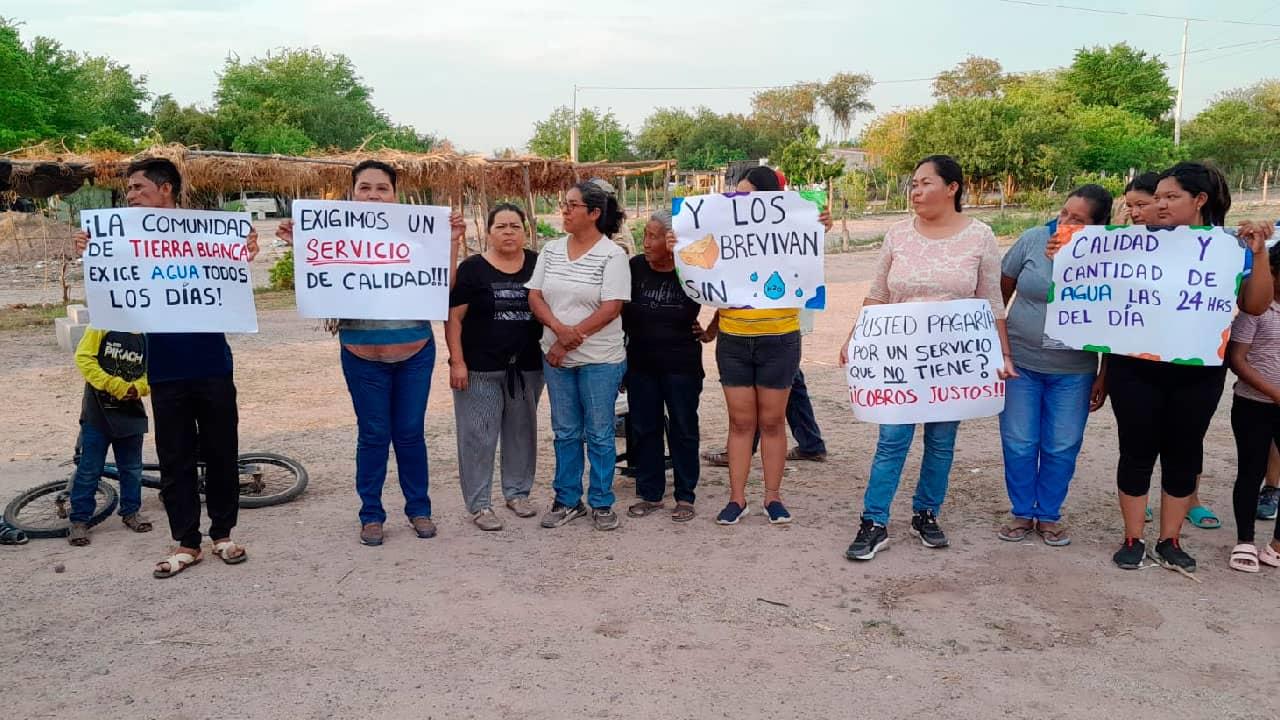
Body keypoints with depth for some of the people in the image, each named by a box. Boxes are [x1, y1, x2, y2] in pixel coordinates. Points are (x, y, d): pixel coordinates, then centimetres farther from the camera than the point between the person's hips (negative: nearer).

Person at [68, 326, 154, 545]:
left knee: (132, 468, 13)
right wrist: (114, 384, -17)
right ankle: (79, 520, 13)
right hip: (98, 412, -3)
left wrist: (138, 387, -15)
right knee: (89, 469, 3)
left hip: (130, 413, 3)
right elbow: (84, 358, -11)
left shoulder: (147, 336, -1)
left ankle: (130, 512, 29)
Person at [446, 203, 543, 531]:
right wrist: (457, 362, -12)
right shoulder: (472, 269, -4)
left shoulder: (538, 265, 5)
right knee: (478, 435, 0)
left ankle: (518, 492, 29)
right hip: (480, 369, -3)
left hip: (527, 368, 4)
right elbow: (454, 318, -5)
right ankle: (480, 504, 9)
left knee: (522, 431, 14)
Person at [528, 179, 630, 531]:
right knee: (565, 432, 12)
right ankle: (568, 501, 23)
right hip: (556, 356, 5)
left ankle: (602, 503, 18)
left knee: (599, 433, 5)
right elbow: (534, 297, 3)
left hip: (600, 360, -5)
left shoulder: (612, 255, -10)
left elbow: (611, 308, -16)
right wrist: (560, 329, -15)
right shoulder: (551, 250, 6)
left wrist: (570, 341, -14)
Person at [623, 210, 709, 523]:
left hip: (681, 365, -3)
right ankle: (650, 494, 22)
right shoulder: (634, 268, -2)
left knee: (683, 429, 6)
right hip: (641, 364, 3)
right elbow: (616, 307, 7)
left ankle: (685, 497, 17)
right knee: (643, 428, 9)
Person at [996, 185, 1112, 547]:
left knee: (1062, 447, 8)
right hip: (1019, 362, 1)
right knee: (1018, 444, 7)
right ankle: (1022, 513, 24)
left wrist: (1105, 376, 2)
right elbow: (1001, 290, 3)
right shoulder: (1033, 239, -7)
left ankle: (1049, 515, 26)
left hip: (1074, 372, 0)